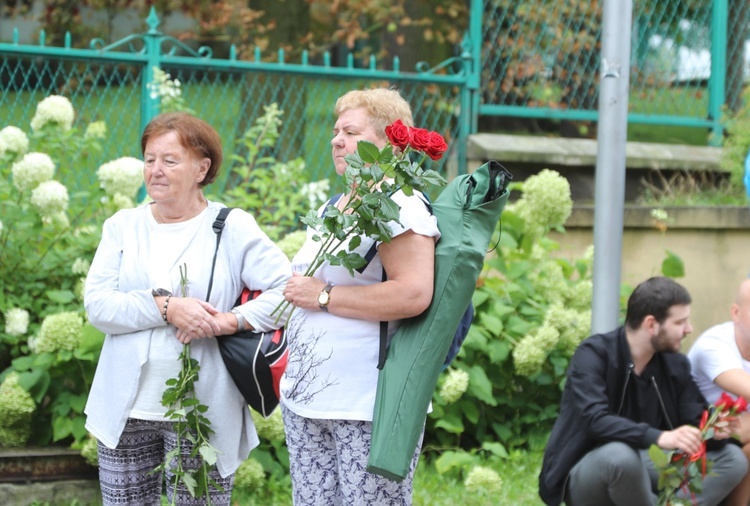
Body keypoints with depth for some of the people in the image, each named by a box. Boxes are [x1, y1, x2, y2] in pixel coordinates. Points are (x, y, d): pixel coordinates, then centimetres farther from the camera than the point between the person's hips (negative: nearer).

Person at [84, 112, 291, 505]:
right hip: (126, 413, 3)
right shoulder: (122, 226, 9)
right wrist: (165, 307, -17)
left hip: (202, 414, -3)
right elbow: (97, 305, -3)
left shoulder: (233, 228, 1)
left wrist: (230, 321, -19)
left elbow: (287, 290, -7)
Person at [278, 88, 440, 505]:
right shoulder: (331, 208, 17)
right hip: (306, 399, 8)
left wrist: (323, 297, -18)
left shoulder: (400, 208, -10)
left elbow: (415, 294, -24)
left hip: (369, 405, -8)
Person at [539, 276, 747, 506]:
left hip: (642, 466, 6)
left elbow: (695, 423, 1)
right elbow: (595, 420, -31)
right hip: (587, 474, -6)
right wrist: (659, 437, -45)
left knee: (732, 458, -9)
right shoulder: (593, 355, -17)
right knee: (621, 455, -39)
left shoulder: (676, 364, 1)